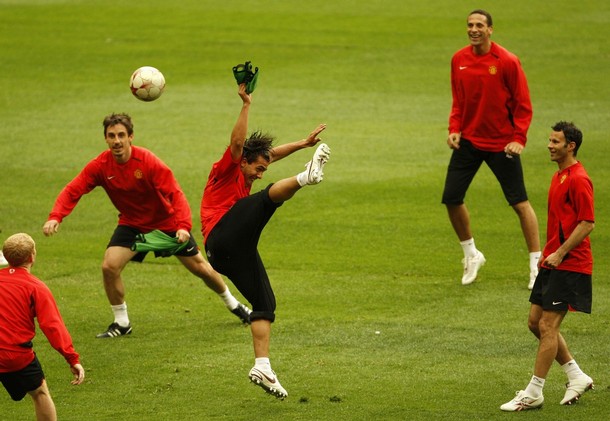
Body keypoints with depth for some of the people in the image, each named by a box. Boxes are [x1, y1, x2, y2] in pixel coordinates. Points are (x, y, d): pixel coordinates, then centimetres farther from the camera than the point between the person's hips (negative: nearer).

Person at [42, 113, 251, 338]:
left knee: (200, 267, 7)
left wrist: (183, 226, -42)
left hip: (166, 222, -2)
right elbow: (72, 190, -22)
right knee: (110, 266, -19)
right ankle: (121, 323, 1)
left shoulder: (148, 161, -27)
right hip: (131, 224, 2)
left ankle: (233, 304, 34)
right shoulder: (100, 165, -19)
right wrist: (55, 217, -40)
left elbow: (175, 193, -28)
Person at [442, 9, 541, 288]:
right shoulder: (459, 60, 3)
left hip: (501, 144, -4)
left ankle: (536, 265, 8)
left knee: (520, 203, -3)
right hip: (468, 140, 4)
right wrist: (454, 129, -1)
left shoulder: (507, 61, -12)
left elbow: (523, 105, -8)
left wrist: (519, 138, -17)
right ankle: (471, 255, 23)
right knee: (451, 199, 1)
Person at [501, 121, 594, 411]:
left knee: (547, 326, -7)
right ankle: (577, 377, 21)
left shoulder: (578, 179, -15)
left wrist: (560, 254, -19)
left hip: (569, 265, -10)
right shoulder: (559, 177, 16)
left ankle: (534, 393, -1)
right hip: (553, 262, 10)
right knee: (535, 322, 11)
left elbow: (587, 223, -19)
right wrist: (548, 253, 17)